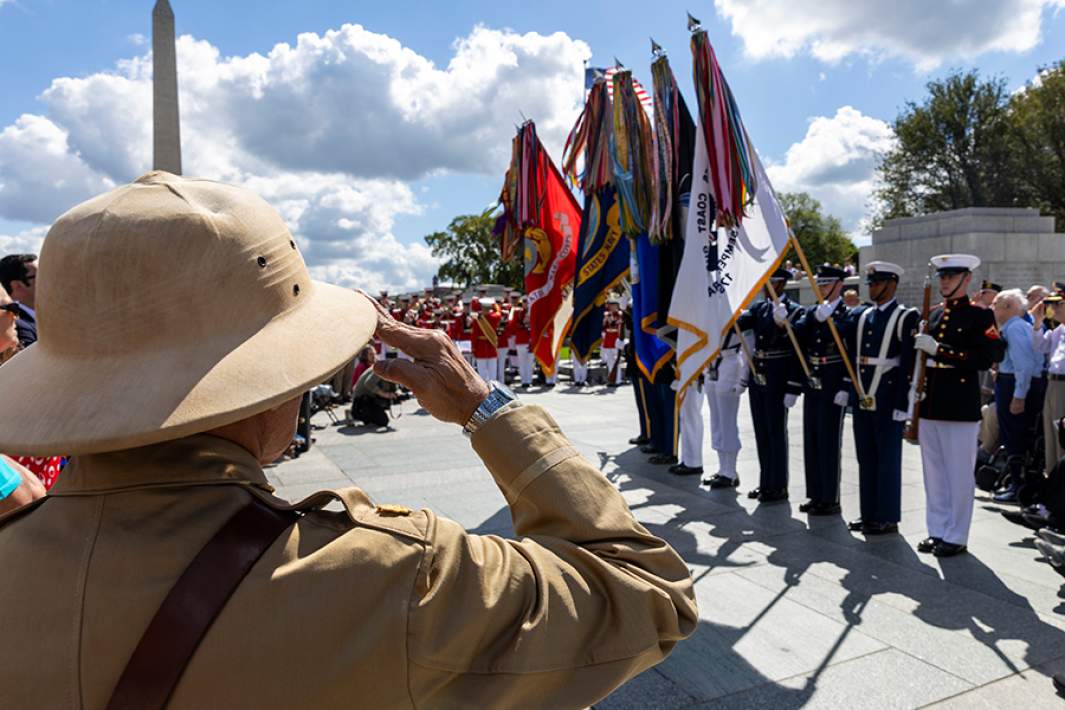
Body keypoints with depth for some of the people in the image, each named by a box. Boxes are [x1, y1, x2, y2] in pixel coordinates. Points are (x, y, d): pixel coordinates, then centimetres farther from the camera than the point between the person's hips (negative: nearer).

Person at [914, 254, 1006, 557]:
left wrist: (938, 349, -20)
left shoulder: (980, 316, -4)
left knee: (959, 475, 2)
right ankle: (937, 531, 24)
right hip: (929, 404, 6)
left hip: (960, 408, -6)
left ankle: (956, 537, 13)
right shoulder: (933, 314, 14)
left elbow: (984, 359, -16)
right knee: (933, 473, 13)